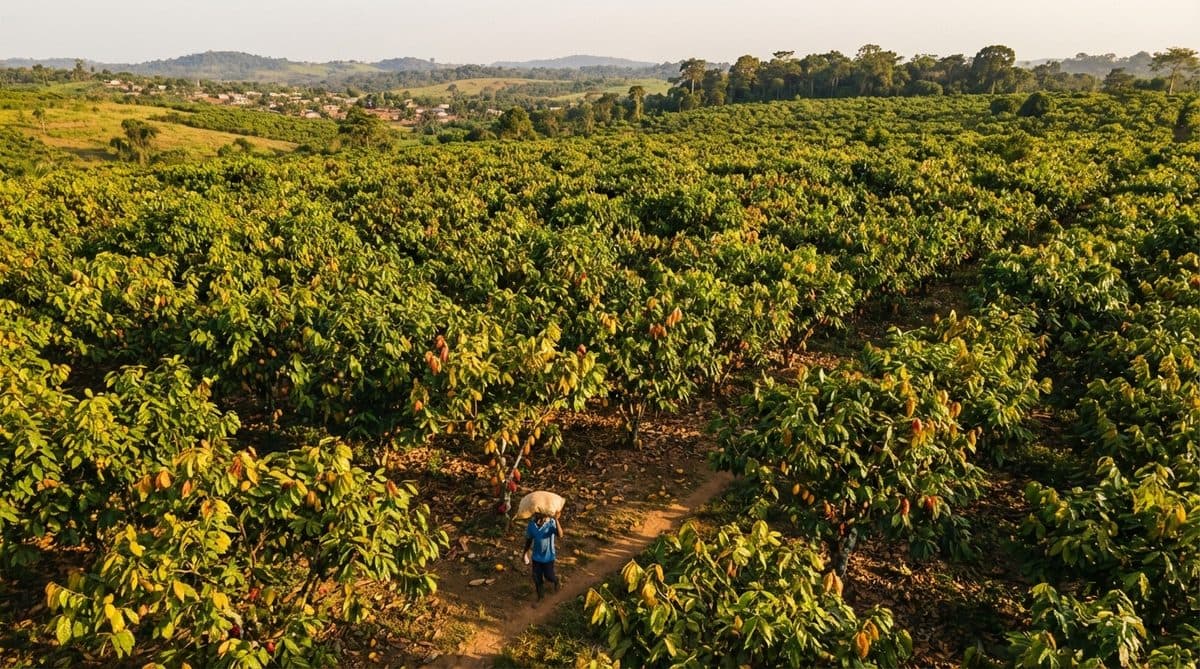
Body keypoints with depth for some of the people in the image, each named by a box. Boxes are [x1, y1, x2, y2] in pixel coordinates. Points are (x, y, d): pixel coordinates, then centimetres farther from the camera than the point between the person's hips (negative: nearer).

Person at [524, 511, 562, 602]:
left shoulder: (551, 523, -26)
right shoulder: (532, 524, -15)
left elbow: (560, 535, -44)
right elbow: (529, 539, 1)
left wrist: (556, 520, -56)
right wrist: (526, 553, 9)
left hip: (548, 556, -3)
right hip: (536, 557, 3)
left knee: (548, 576, 13)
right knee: (537, 578, 14)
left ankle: (556, 581, 50)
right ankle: (540, 597, 37)